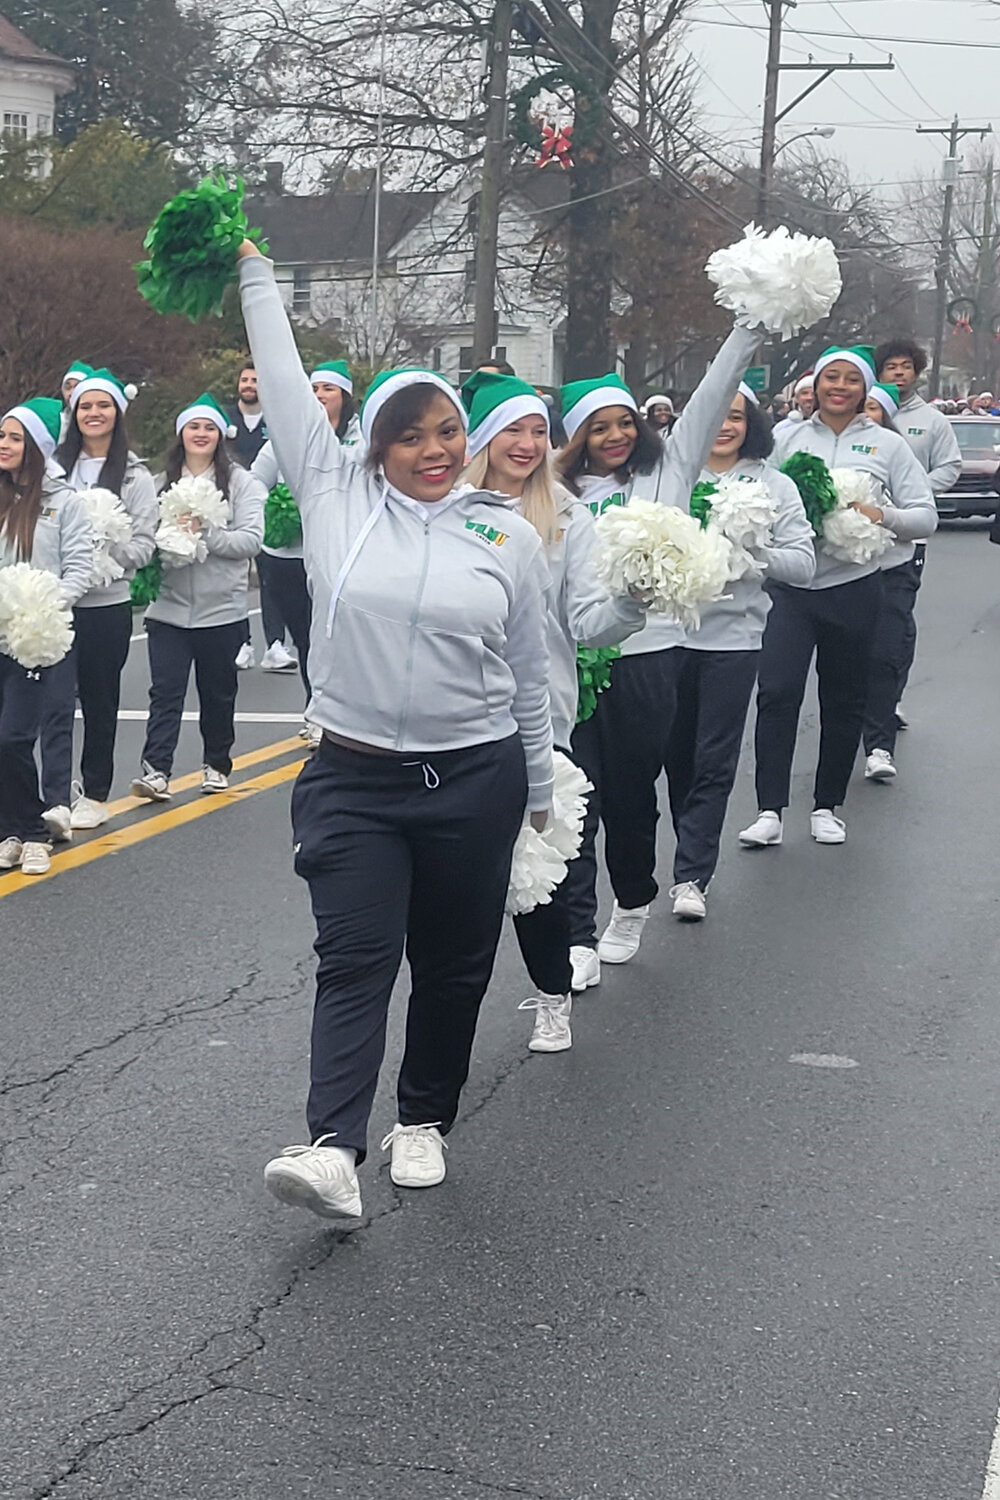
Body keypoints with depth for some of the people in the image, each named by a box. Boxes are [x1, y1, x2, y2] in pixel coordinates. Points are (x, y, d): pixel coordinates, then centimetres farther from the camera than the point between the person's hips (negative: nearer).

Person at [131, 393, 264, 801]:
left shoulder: (241, 482, 0)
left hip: (222, 610, -1)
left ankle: (216, 765, 26)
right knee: (165, 690, -7)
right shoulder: (161, 482, 7)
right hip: (169, 606, 1)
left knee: (218, 692, 11)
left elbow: (251, 540, -10)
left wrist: (203, 534, -19)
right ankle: (156, 770, -10)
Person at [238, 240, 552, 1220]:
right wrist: (254, 274, 1)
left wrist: (540, 794, 14)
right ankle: (333, 1150, -17)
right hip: (354, 779, -1)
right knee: (354, 962, -9)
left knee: (453, 967, 10)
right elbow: (287, 388, 2)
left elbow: (529, 675, 9)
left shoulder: (508, 535, 4)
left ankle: (424, 1120, 27)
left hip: (477, 780, 1)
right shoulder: (335, 495, 2)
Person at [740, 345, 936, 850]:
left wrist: (882, 515, -14)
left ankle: (827, 807, 20)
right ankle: (769, 812, -10)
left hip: (853, 586, 0)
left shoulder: (887, 444, 5)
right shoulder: (787, 439, 8)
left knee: (844, 702, 8)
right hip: (789, 585, 0)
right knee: (777, 691, -11)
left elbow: (926, 517, 4)